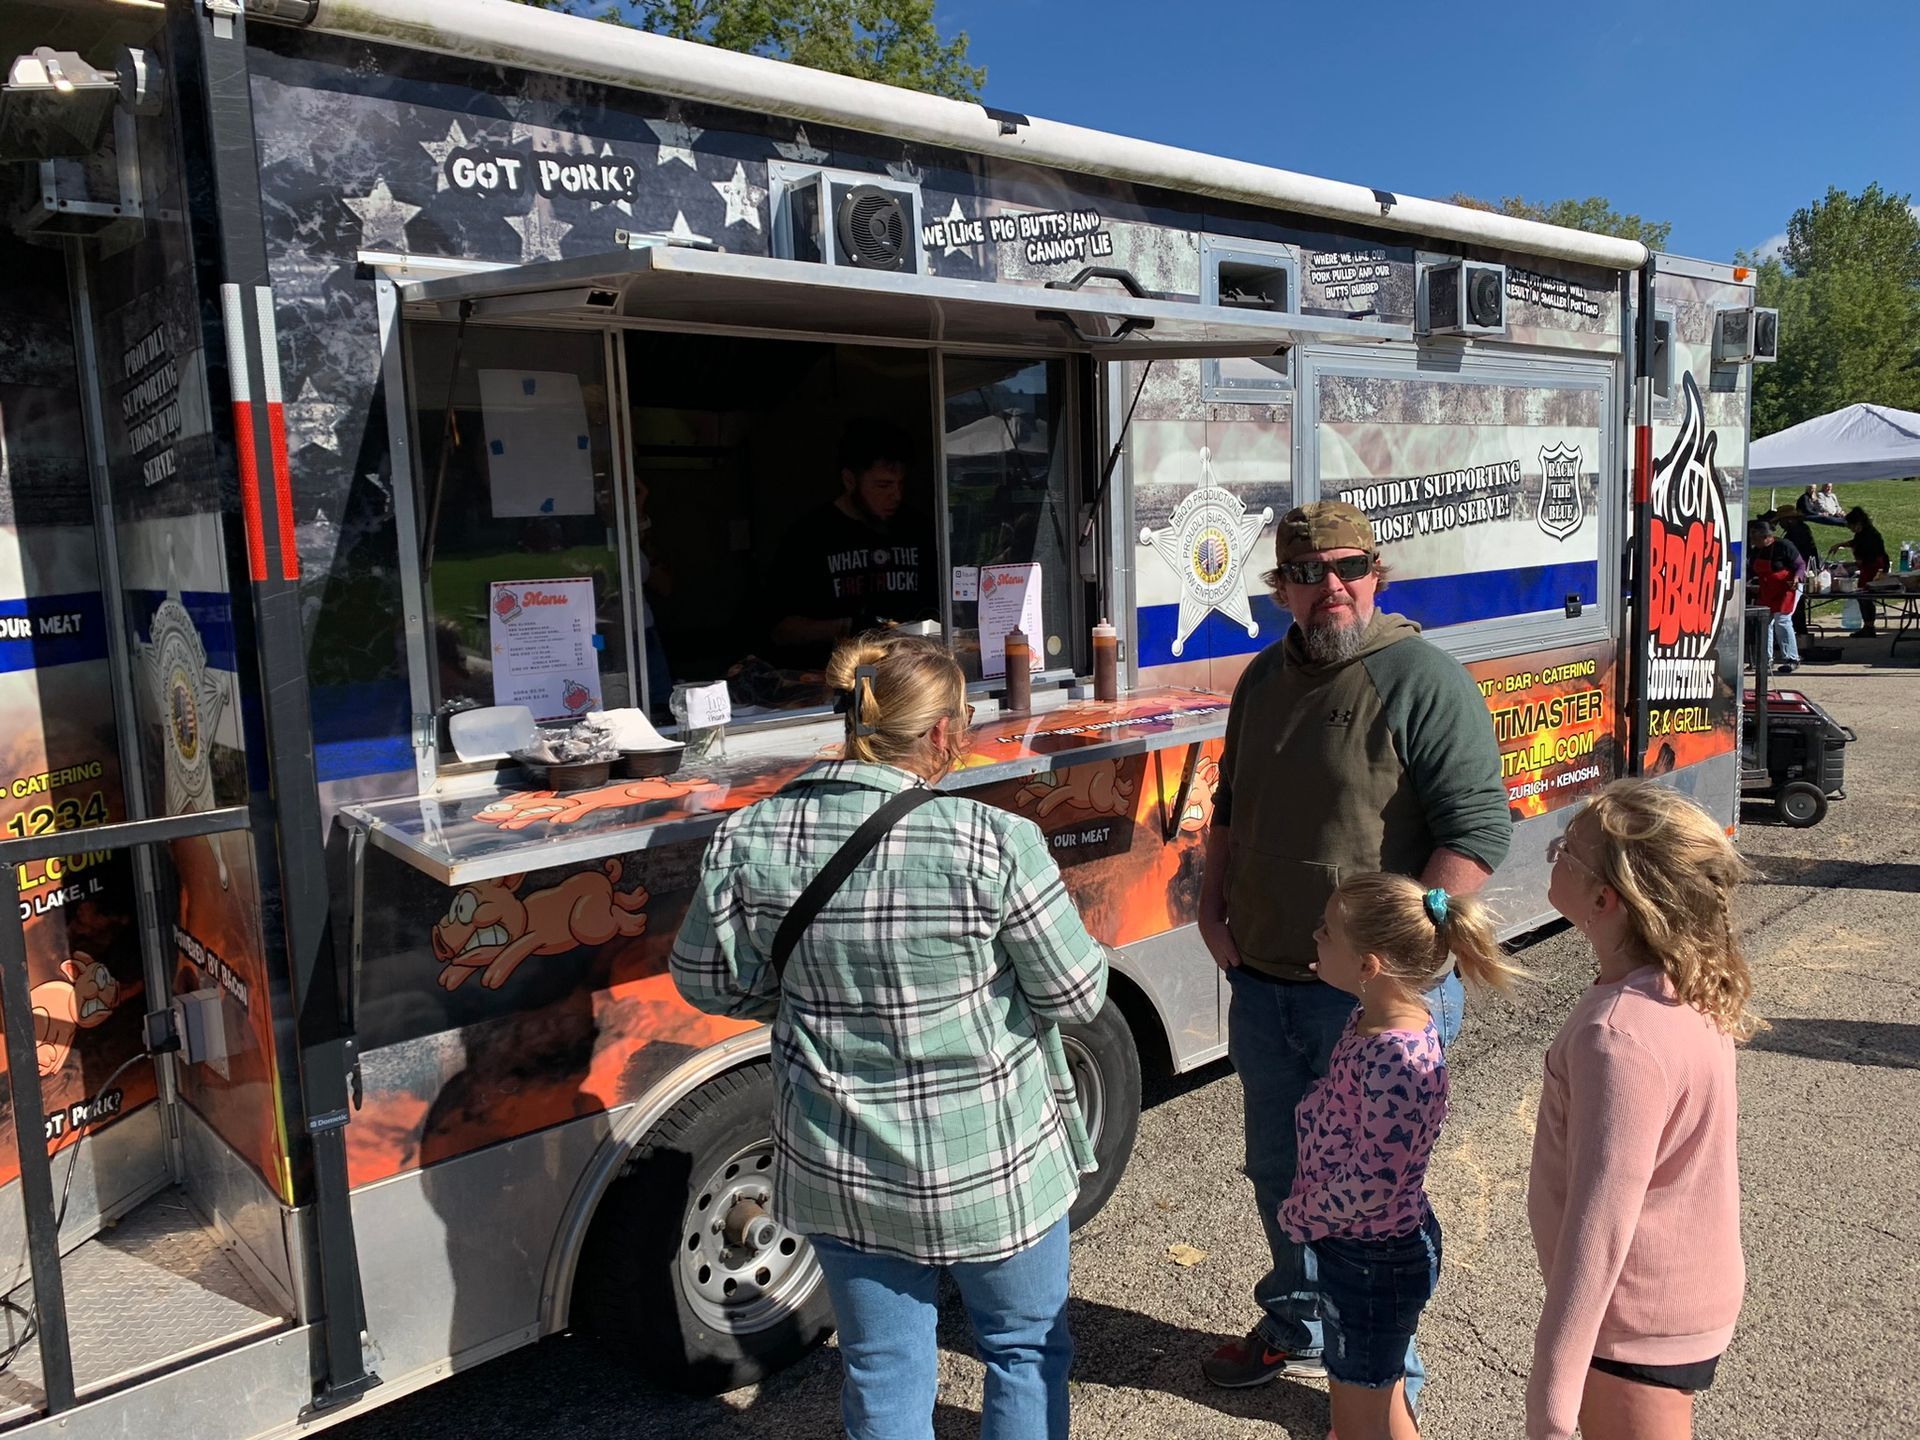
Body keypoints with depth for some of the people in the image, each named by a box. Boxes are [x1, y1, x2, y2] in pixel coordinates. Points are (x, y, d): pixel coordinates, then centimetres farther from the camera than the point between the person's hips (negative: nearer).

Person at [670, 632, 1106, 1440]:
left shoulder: (751, 839, -13)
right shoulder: (994, 843, -23)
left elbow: (708, 983, 1)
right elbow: (1078, 995, -13)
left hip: (839, 1169, 3)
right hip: (990, 1165, -2)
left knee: (884, 1373, 21)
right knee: (1027, 1349, 24)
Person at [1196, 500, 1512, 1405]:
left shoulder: (1424, 680, -13)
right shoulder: (1265, 678, 9)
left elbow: (1478, 832, -18)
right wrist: (1213, 909, 10)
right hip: (1262, 985, 7)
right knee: (1280, 1175, 22)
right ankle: (1298, 1328, 45)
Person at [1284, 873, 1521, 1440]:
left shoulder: (1396, 1062, -33)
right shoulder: (1373, 1019, -4)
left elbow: (1369, 1187, -30)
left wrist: (1301, 1213, -13)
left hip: (1374, 1260, -8)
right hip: (1363, 1247, 8)